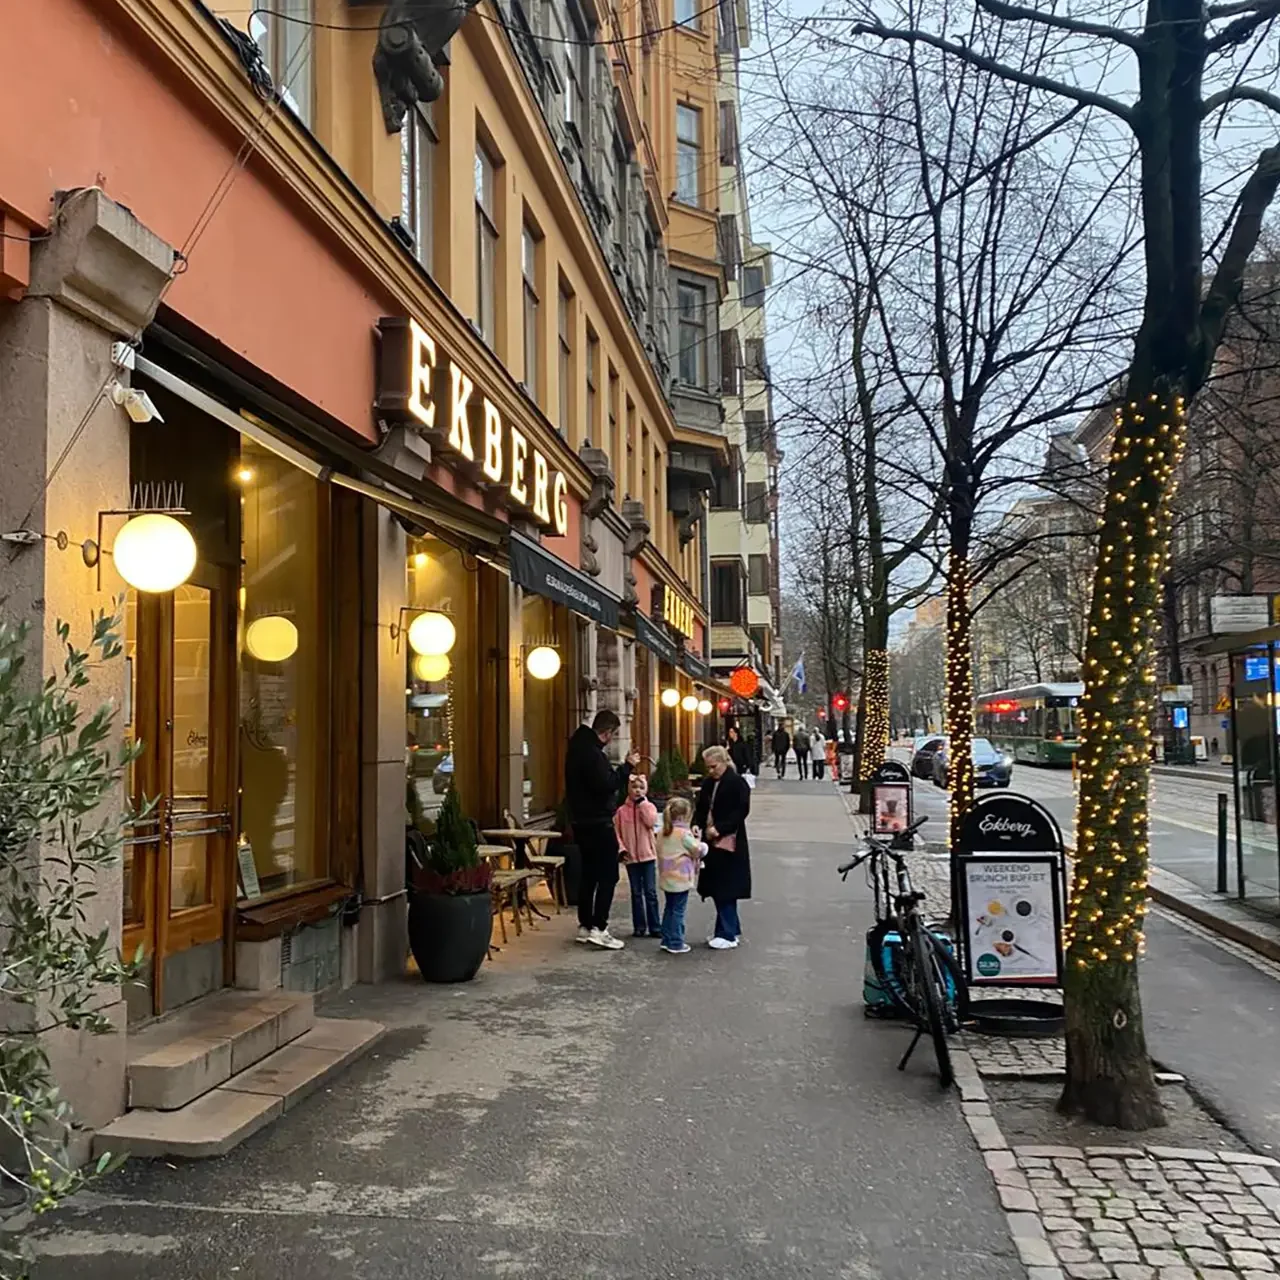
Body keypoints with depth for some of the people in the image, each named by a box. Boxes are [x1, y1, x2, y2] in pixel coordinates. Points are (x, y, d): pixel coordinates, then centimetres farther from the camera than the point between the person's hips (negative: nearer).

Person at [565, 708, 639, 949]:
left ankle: (585, 926, 19)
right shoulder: (591, 753, -20)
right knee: (608, 875, -6)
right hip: (598, 823, -10)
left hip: (583, 821, 10)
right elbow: (606, 785, -25)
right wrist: (627, 766, -17)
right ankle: (598, 928, -9)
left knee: (589, 873, 15)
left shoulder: (579, 746, 11)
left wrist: (623, 769, 10)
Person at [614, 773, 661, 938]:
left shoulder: (649, 806, 2)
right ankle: (639, 926, 15)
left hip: (648, 856, -1)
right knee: (636, 893, 9)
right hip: (631, 857, 1)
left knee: (651, 892, 1)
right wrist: (621, 849, -10)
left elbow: (651, 821, -18)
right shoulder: (622, 811, 2)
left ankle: (655, 926, 6)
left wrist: (642, 802, -13)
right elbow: (616, 832, 2)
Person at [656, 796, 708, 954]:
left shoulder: (664, 832, 7)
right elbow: (698, 851, -10)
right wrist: (702, 845, 12)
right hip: (681, 880, -8)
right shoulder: (684, 834, -17)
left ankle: (667, 940, 21)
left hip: (666, 879, 8)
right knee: (678, 911, -1)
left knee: (669, 909, 17)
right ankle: (676, 944, 3)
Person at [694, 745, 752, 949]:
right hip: (712, 842, 8)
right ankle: (731, 928, 24)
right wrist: (696, 824, -5)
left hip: (729, 842, -8)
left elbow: (741, 811, -16)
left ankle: (728, 934, 3)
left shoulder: (737, 783, -11)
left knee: (725, 889, -5)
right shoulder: (708, 783, 11)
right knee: (717, 888, 12)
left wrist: (719, 828, -20)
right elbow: (701, 808, 14)